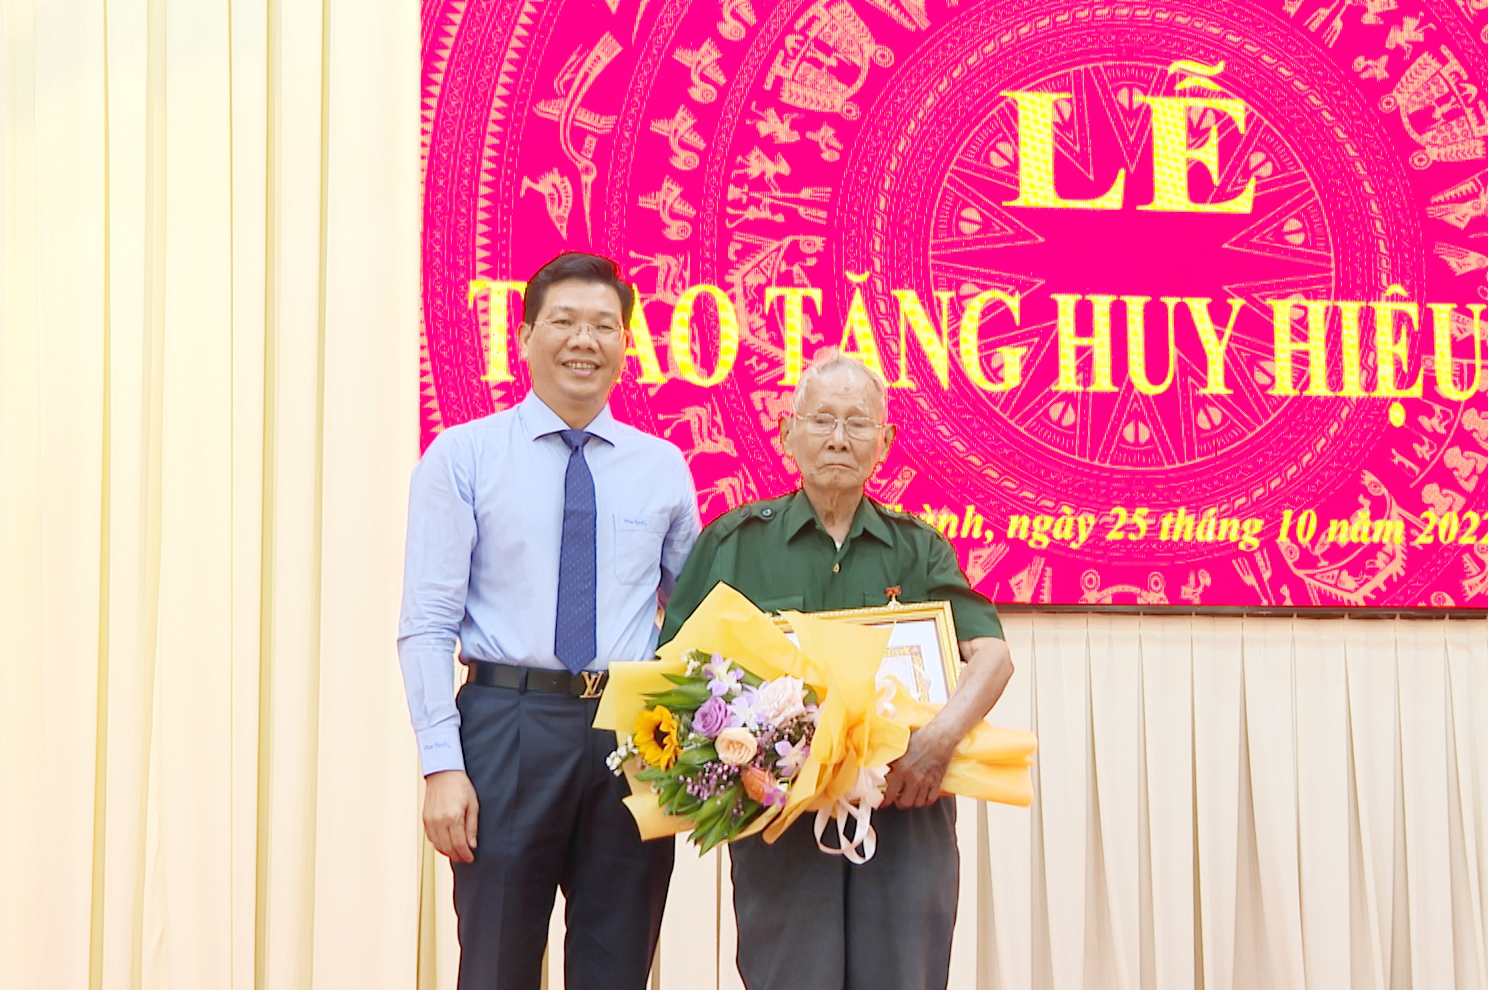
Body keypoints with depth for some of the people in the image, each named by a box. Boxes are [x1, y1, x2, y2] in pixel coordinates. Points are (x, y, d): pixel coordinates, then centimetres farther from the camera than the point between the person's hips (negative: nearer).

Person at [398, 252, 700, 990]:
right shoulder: (462, 456, 1)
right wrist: (442, 766, -12)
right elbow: (426, 625, -3)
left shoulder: (663, 468, 10)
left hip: (633, 735, 2)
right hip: (508, 724, -2)